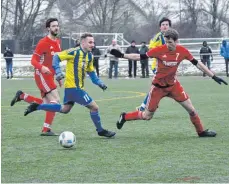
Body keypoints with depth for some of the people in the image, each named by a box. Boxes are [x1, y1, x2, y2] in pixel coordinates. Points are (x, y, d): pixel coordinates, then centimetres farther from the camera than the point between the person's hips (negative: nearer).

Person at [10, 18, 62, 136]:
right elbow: (33, 60, -12)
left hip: (49, 76, 9)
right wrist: (42, 67, -32)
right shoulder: (43, 42, -12)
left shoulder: (58, 42, 12)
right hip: (42, 75, -8)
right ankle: (46, 129, -13)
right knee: (55, 100, -16)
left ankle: (22, 96, 20)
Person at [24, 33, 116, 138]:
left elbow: (91, 72, 22)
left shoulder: (89, 56, 10)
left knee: (64, 109, 20)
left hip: (73, 87, 9)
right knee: (94, 107, -4)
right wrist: (58, 72, -25)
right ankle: (100, 131, 13)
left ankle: (36, 107, 25)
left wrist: (99, 83, 12)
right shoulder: (74, 52, -16)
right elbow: (56, 57, -14)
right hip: (73, 87, -9)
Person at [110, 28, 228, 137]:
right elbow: (140, 57, -14)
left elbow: (197, 63, -5)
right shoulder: (159, 50, -22)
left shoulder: (182, 51, -13)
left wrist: (213, 76, -4)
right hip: (158, 87, -3)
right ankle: (124, 117, 26)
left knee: (191, 109, 0)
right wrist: (121, 55, -23)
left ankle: (201, 131, 20)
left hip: (173, 85, 3)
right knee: (147, 116, 2)